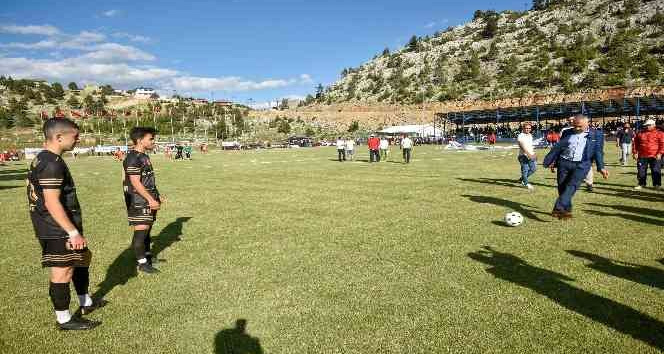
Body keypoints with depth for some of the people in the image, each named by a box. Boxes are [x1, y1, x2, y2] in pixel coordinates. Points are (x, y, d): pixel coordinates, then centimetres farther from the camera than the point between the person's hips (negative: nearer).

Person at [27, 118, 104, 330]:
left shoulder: (42, 159, 12)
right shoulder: (52, 163, -21)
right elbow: (52, 203, -26)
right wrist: (74, 233, -24)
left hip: (56, 228, 11)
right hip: (58, 230, -11)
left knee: (83, 258, 21)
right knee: (63, 270, 0)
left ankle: (86, 303, 34)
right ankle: (64, 320, 14)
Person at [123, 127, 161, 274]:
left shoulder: (144, 156, 14)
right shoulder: (133, 158, -16)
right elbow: (136, 183, -21)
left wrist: (156, 196, 19)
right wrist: (151, 200, -21)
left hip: (148, 199, 10)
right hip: (139, 200, -9)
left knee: (147, 228, 16)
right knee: (141, 230, -4)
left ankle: (147, 255, 29)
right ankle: (142, 263, 5)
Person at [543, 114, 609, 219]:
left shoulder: (596, 134, 9)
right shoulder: (567, 133, 14)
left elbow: (598, 152, 6)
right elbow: (558, 147, 16)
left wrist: (601, 167, -2)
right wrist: (553, 162, 11)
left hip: (582, 165, -3)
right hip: (564, 163, 3)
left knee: (572, 185, -21)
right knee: (562, 187, 0)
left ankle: (558, 209, -30)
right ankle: (567, 210, 13)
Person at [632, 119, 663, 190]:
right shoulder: (640, 134, 9)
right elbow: (635, 143, 11)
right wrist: (635, 152, 3)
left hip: (655, 157, -3)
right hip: (642, 156, 3)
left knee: (656, 171, 2)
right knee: (641, 171, 6)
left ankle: (657, 184, 13)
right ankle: (641, 184, 18)